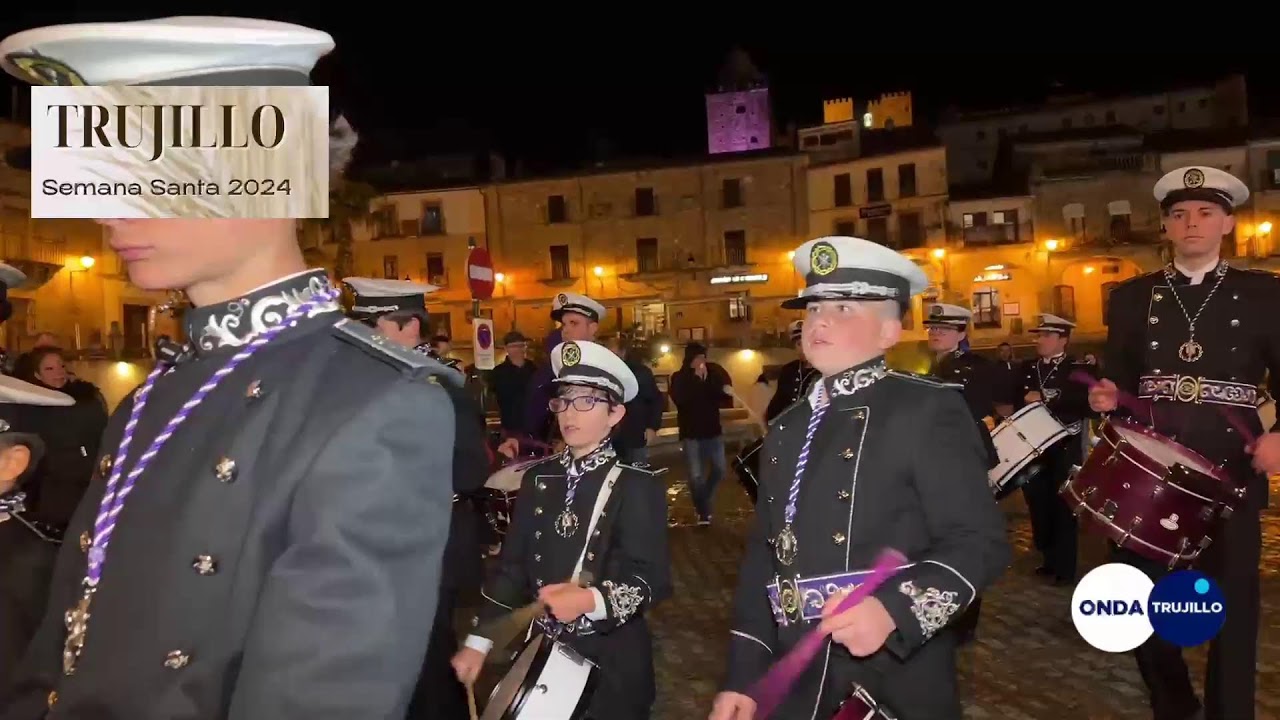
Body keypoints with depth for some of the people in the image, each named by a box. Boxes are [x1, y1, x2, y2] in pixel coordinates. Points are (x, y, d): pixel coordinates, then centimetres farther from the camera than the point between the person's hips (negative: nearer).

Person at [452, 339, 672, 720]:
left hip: (611, 663, -4)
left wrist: (592, 600, -32)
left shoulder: (638, 485, -9)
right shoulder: (538, 478, 6)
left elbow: (653, 579, -16)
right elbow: (512, 566, 7)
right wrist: (479, 641, 2)